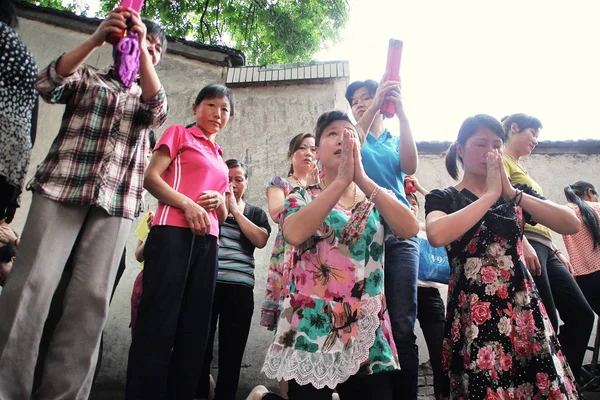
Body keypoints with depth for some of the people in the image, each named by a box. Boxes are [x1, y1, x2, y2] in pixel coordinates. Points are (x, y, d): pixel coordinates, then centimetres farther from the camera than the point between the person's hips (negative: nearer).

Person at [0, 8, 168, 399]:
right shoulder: (87, 76, 20)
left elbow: (157, 114, 0)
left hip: (117, 202, 1)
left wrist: (142, 49, -3)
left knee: (92, 298, -8)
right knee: (32, 284, -11)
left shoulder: (147, 96, 24)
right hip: (63, 187, -1)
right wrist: (97, 38, -6)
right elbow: (48, 85, -1)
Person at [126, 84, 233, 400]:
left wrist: (219, 200, 2)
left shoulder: (219, 157, 26)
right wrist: (187, 204, -17)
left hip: (207, 242, 7)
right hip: (173, 234, -6)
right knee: (158, 322, -9)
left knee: (195, 328, 6)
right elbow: (150, 177, -4)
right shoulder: (179, 134, 10)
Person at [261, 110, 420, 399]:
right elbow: (294, 234, -19)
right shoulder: (301, 197, 3)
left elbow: (410, 229, -12)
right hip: (310, 332, -2)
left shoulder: (379, 200, 9)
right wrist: (341, 180, -21)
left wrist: (363, 180, -18)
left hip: (369, 335, 3)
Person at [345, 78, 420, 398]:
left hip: (400, 234, 1)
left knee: (403, 327, -7)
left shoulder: (396, 140, 21)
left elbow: (410, 166, -2)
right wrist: (376, 106, -16)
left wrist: (401, 112, -7)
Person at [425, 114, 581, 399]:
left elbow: (571, 225, -3)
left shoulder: (517, 192, 13)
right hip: (473, 313, -3)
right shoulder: (443, 198, 1)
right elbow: (437, 235, -23)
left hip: (523, 308, 4)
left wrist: (512, 194, -11)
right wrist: (490, 195, -15)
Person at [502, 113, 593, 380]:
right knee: (546, 323, -11)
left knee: (581, 314, 6)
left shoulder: (520, 168, 28)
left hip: (543, 248, 10)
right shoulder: (501, 160, 1)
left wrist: (556, 251, 23)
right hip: (523, 246, -10)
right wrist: (522, 243, -25)